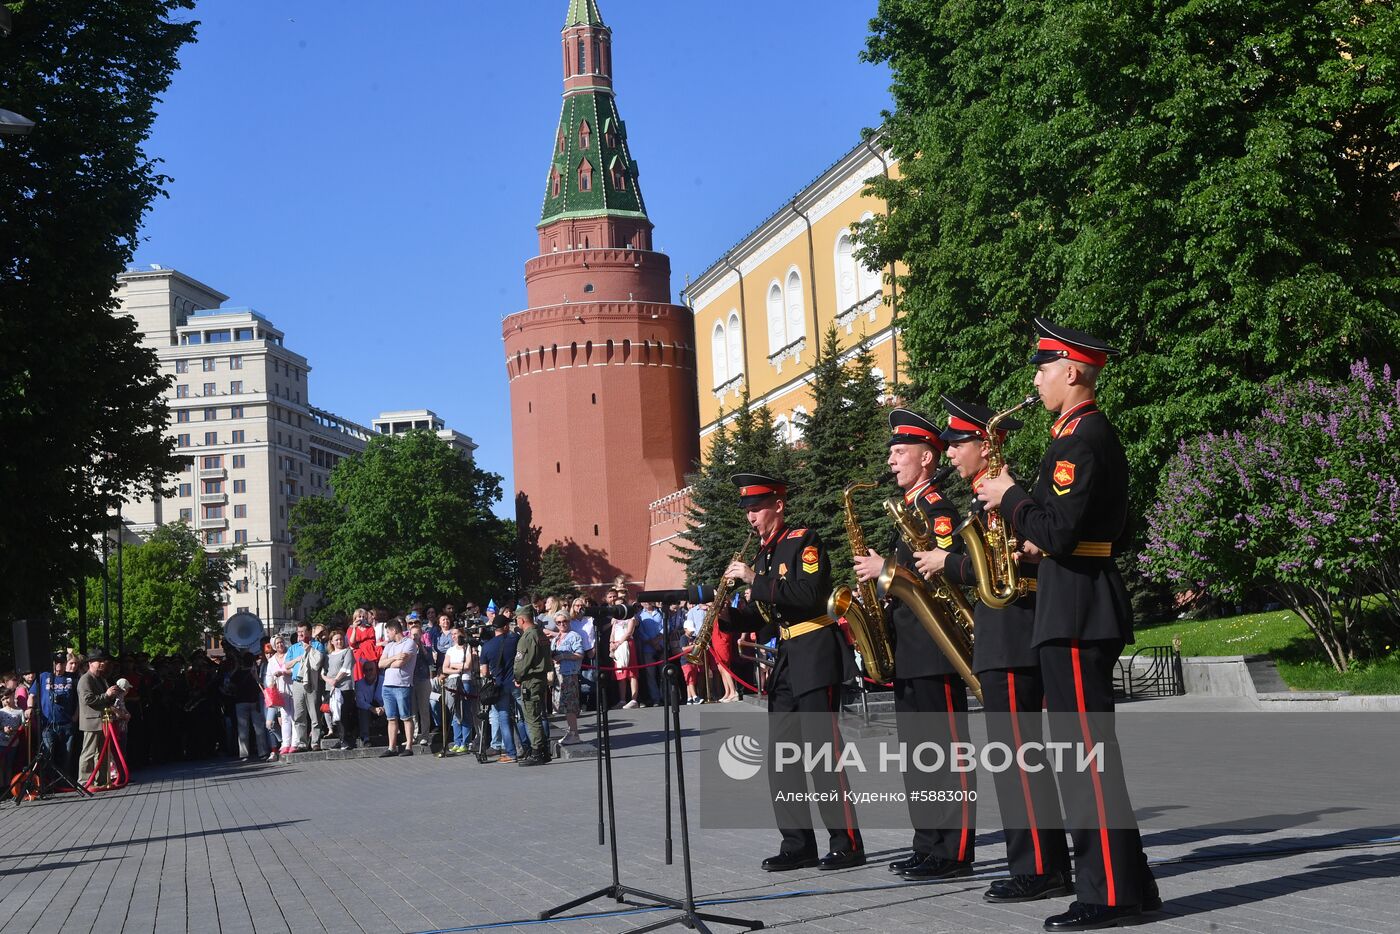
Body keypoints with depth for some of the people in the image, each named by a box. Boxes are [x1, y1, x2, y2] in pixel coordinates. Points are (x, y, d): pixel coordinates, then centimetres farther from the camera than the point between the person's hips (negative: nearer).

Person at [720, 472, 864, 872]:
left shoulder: (805, 541, -7)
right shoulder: (764, 554, 16)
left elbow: (809, 595, -23)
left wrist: (755, 579, -22)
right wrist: (728, 616, 0)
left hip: (816, 658, -9)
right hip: (786, 662, 9)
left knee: (824, 750, -9)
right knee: (781, 757, 6)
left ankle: (848, 845, -3)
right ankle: (798, 846, 12)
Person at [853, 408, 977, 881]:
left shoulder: (938, 506, -9)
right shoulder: (909, 509, 21)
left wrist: (886, 569, -16)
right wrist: (876, 568, 6)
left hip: (934, 648, -11)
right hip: (908, 650, 11)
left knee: (948, 749, -7)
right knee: (918, 750, 12)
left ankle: (954, 854, -6)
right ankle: (928, 847, 18)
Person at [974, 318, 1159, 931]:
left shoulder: (1081, 437, -13)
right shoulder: (1094, 432, 19)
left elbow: (1058, 532, -22)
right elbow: (1118, 534, 24)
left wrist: (1010, 499, -7)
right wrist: (1044, 541, 13)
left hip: (1075, 611, -11)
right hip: (1083, 607, 11)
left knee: (1087, 751, -8)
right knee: (1082, 750, 12)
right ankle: (1125, 881, 16)